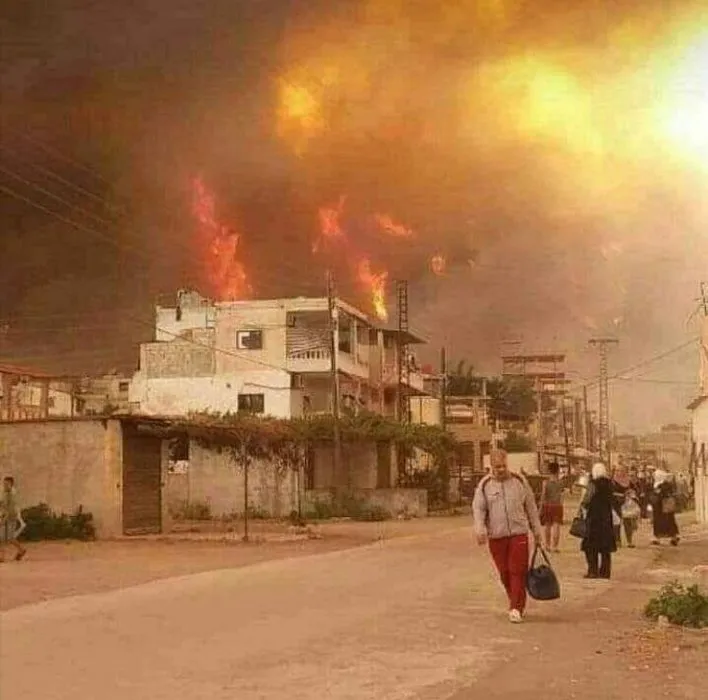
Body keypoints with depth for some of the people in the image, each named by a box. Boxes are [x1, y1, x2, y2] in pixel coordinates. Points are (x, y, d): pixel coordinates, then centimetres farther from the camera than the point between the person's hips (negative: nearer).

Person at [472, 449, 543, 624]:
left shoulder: (519, 481, 6)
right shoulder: (484, 485, 3)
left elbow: (531, 507, 12)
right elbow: (478, 509, -1)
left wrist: (537, 531, 13)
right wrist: (480, 529, -17)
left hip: (519, 533, -1)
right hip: (496, 536, 1)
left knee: (518, 571, -8)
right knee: (505, 573, 5)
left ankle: (516, 608, -5)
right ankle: (518, 603, 21)